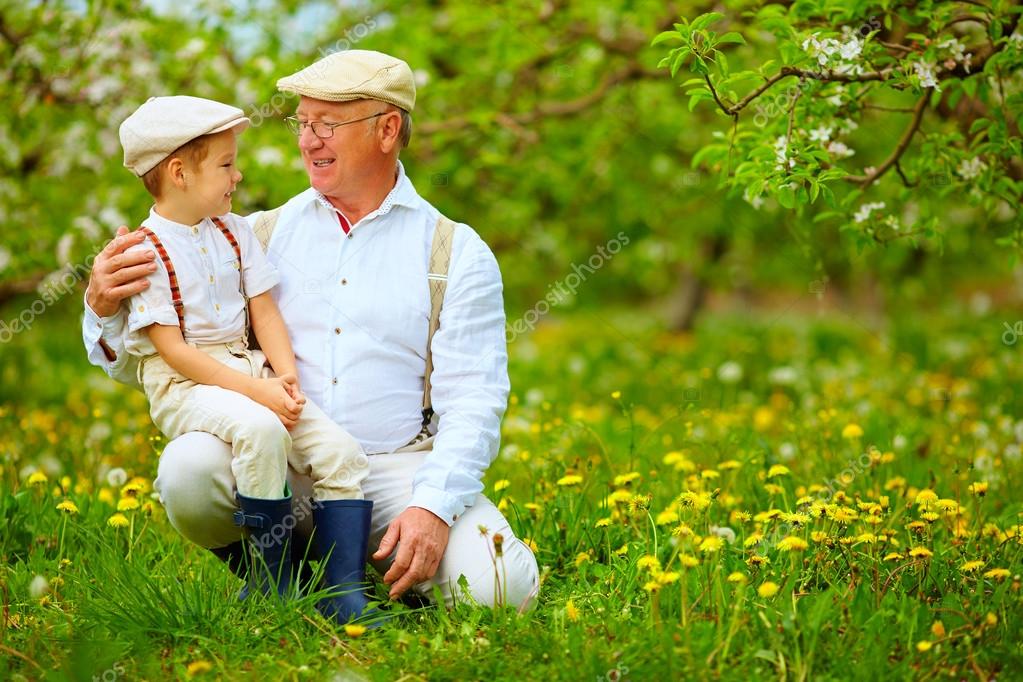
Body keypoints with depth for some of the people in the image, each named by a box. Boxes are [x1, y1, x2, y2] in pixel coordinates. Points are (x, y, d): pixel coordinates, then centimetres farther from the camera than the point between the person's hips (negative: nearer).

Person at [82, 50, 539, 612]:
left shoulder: (458, 253, 7)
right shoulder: (262, 236, 12)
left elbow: (472, 402, -2)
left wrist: (433, 506, -20)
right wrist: (104, 307, -12)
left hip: (399, 469, -1)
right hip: (282, 468, 1)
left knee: (500, 587, -28)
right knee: (189, 468, -31)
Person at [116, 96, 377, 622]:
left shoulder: (234, 232, 12)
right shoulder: (146, 252, -9)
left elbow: (264, 312, 11)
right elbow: (172, 349, -15)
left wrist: (285, 376, -9)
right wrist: (255, 390, -21)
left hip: (247, 369, 7)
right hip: (181, 385, -7)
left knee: (339, 450, -12)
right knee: (259, 429, -36)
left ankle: (344, 594, -11)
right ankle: (273, 578, -22)